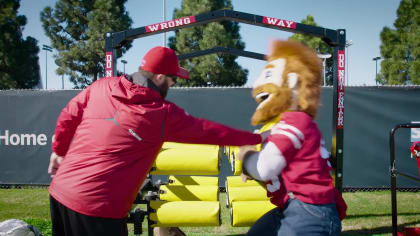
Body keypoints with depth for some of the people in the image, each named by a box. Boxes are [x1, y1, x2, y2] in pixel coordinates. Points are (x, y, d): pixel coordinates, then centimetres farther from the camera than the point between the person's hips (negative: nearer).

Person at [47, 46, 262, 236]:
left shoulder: (101, 86, 1)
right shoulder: (163, 114, -11)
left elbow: (67, 117, 9)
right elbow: (209, 131, -5)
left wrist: (58, 151, 25)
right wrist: (256, 138, 7)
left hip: (59, 190, 7)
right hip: (97, 207, -6)